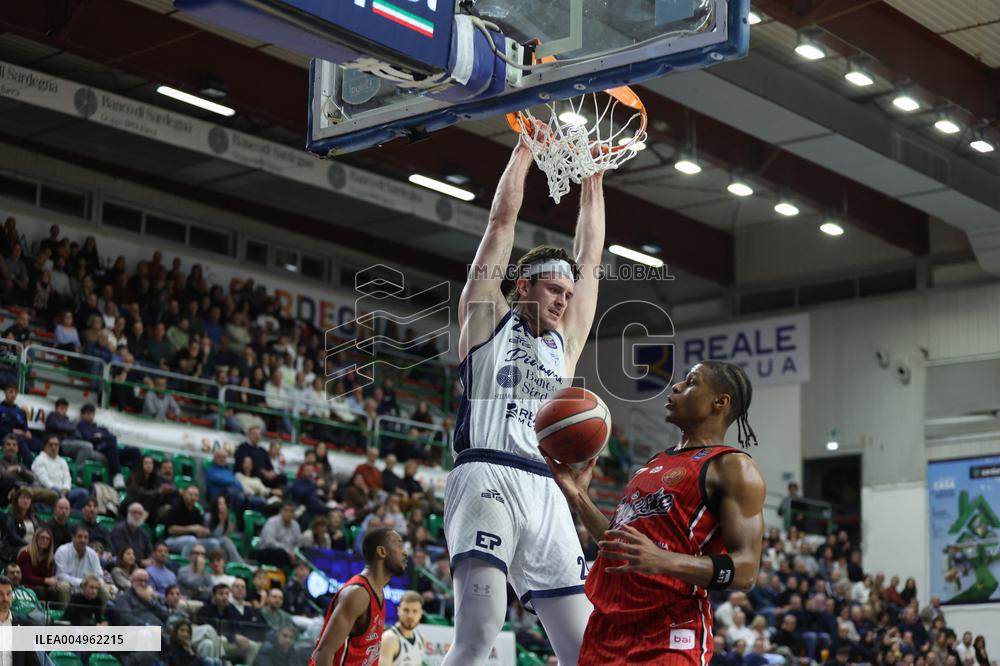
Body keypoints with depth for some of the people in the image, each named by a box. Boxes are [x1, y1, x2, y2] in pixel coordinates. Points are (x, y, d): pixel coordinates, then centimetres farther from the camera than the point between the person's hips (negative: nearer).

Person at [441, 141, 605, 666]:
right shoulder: (488, 316, 13)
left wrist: (593, 177, 35)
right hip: (487, 478, -6)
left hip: (545, 492, 6)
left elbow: (589, 256, 31)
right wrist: (526, 146, 17)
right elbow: (502, 219, 12)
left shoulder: (564, 341, 25)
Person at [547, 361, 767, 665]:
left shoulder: (732, 467, -4)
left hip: (670, 639, -8)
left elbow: (745, 571, -14)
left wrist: (664, 561, -28)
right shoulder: (657, 463, 21)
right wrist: (578, 496, 18)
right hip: (608, 630, 8)